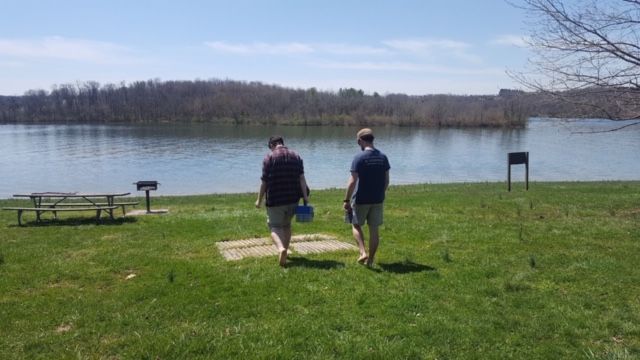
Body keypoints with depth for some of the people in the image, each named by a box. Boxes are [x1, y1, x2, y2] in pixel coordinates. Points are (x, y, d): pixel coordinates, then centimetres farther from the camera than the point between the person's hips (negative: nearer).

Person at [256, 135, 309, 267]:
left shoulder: (269, 158, -6)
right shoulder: (296, 157, 6)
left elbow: (264, 181, -7)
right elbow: (302, 178, -2)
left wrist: (259, 200, 1)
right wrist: (305, 196, -3)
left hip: (275, 200, -4)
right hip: (292, 199, 4)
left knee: (275, 227, 0)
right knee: (287, 225, 20)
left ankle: (281, 248, -25)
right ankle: (285, 250, 28)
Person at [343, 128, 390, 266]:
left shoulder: (359, 158, -13)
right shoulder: (383, 157, 3)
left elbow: (352, 182, -16)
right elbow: (386, 180, 7)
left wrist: (346, 200, -9)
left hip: (361, 200, -4)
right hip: (377, 200, 5)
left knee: (356, 225, 14)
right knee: (374, 229, 10)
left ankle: (363, 252, -3)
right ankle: (370, 260, 17)